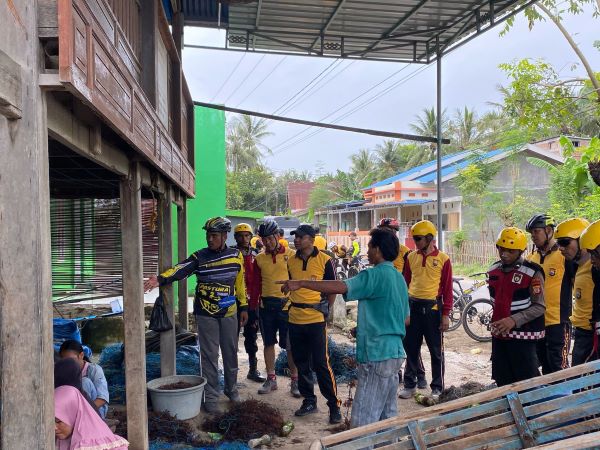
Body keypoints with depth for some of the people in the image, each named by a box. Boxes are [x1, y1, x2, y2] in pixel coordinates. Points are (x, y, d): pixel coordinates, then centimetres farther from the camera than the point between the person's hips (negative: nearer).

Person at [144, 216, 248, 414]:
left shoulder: (236, 255, 0)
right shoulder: (199, 257, -7)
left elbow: (240, 282, 8)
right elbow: (180, 270, -23)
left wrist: (243, 307, 10)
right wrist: (160, 279, -41)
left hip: (229, 313, 2)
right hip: (206, 314, -2)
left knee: (231, 353, 14)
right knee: (209, 356, 2)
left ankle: (231, 388, 34)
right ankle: (211, 397, 14)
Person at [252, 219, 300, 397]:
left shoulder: (291, 255, -4)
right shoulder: (259, 259, 7)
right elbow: (256, 285, 11)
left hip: (286, 305, -4)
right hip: (266, 306, 4)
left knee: (290, 346, 3)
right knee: (268, 343, 12)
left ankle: (295, 381, 14)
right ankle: (271, 379, 24)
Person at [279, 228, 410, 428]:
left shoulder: (376, 275, -15)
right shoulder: (399, 278, 13)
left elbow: (341, 287, -26)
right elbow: (406, 319, 18)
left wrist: (302, 283, -21)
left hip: (377, 354, -10)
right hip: (395, 353, 10)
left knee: (364, 420, -6)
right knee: (388, 414, 17)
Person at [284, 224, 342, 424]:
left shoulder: (324, 260, -6)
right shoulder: (291, 261, 7)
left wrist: (324, 309, -2)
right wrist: (294, 304, 12)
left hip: (316, 319, -5)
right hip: (295, 319, 5)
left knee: (321, 364, -3)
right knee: (301, 363, 13)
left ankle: (334, 405, 8)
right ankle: (309, 401, 27)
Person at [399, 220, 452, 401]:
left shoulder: (443, 259, -4)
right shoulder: (411, 257, 6)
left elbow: (447, 289, -3)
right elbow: (405, 283, 11)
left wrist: (445, 314, -7)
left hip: (432, 308, -3)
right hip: (412, 306, 3)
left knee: (436, 350, 7)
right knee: (411, 348, 11)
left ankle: (437, 387, 20)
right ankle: (410, 384, 23)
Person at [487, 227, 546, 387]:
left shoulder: (532, 273, -13)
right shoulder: (494, 270, 7)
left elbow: (539, 307, -15)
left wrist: (514, 320, -25)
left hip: (522, 335, -6)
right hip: (499, 334, 6)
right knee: (502, 381, 14)